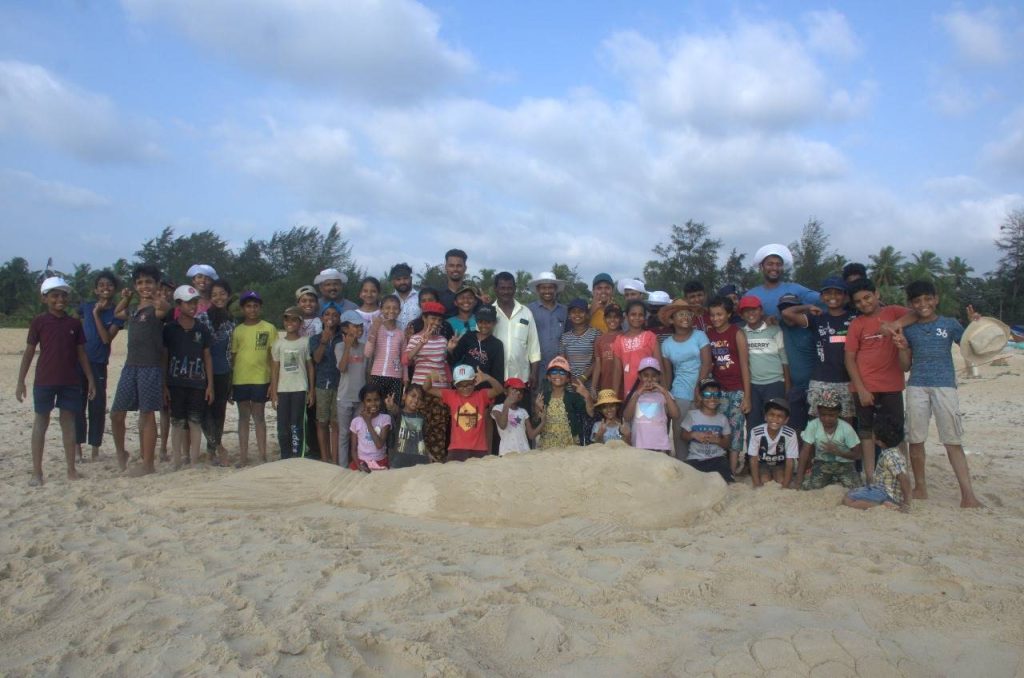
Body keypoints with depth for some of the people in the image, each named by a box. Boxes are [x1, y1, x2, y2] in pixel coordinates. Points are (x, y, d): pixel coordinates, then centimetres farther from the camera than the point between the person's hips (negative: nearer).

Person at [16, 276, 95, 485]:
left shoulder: (74, 323, 6)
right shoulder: (39, 322, -1)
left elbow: (81, 353, 10)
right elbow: (29, 352, 1)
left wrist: (90, 379, 6)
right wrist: (20, 381, -2)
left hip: (70, 382, 2)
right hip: (44, 380, -2)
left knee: (68, 422, 6)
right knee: (41, 422, 4)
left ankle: (71, 469, 12)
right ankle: (36, 471, 9)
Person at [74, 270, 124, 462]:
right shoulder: (85, 307, 4)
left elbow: (107, 338, -12)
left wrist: (97, 314, -15)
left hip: (99, 364, -1)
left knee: (97, 406, 3)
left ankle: (95, 448, 12)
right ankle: (77, 447, 12)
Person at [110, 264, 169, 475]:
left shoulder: (155, 308, -5)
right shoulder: (134, 310, 17)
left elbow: (164, 308, -30)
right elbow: (117, 314, 38)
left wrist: (158, 300, -49)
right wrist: (125, 298, 21)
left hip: (151, 368, -6)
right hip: (130, 366, 6)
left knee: (147, 415, -1)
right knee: (116, 413, 7)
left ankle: (148, 464, 7)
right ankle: (121, 452, 29)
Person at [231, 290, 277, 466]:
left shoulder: (269, 328, -1)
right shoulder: (237, 330, 6)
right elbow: (233, 357, 9)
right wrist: (229, 383, 7)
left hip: (261, 379, -2)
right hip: (240, 380, 2)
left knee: (259, 417, 5)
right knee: (243, 417, 9)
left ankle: (263, 456, 10)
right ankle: (243, 456, 14)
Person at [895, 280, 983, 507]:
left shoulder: (949, 324, 6)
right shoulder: (908, 330, 9)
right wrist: (902, 348, -7)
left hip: (945, 386, -2)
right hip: (916, 387, 2)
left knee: (953, 441, -5)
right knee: (915, 439, 4)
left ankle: (967, 494, -5)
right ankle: (920, 487, 18)